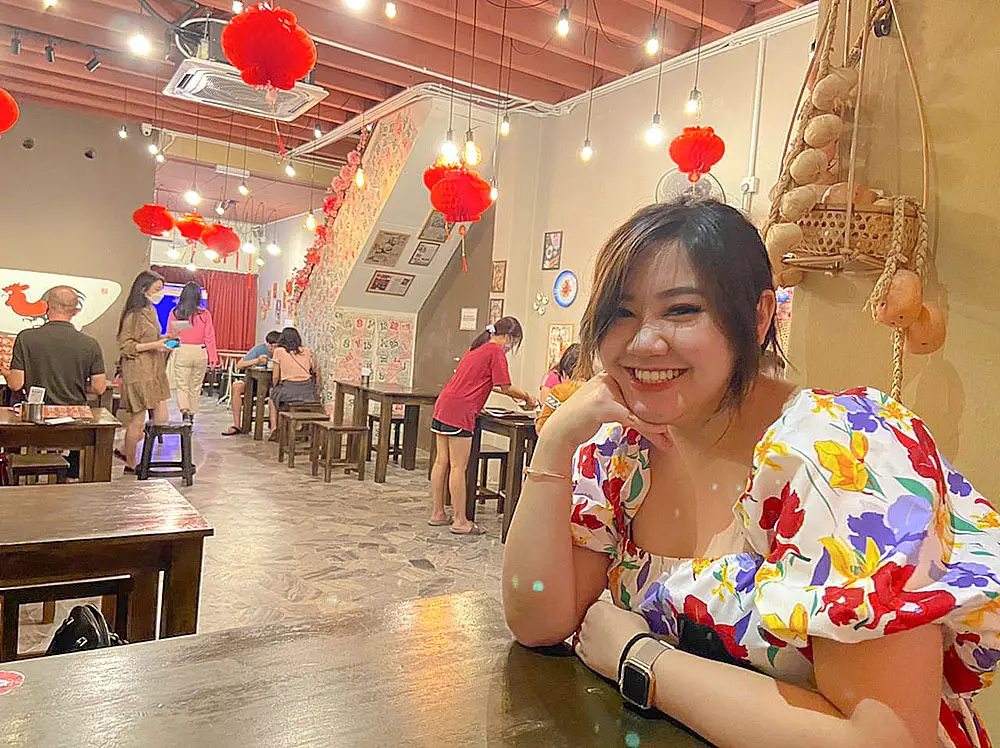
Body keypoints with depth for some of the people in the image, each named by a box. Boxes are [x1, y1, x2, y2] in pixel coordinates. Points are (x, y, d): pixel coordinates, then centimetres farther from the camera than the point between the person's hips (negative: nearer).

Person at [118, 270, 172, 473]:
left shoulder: (151, 311, 14)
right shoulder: (134, 314, -13)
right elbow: (125, 345, -15)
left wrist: (163, 341, 10)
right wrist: (154, 345, -22)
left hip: (155, 371, 9)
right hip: (138, 373, -9)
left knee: (161, 419, 8)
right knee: (137, 420, 1)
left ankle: (126, 450, 23)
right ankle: (131, 465, 15)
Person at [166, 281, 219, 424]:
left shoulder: (175, 312, -3)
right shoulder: (205, 314, -5)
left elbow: (170, 335, 3)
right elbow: (209, 337, -3)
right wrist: (212, 357, 2)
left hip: (181, 352, -1)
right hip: (200, 353, 1)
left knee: (182, 386, 5)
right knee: (195, 387, 13)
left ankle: (185, 411, -16)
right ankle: (191, 415, 21)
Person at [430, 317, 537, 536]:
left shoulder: (478, 347, 22)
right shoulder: (496, 351, -6)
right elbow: (506, 387, -9)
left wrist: (514, 394, 29)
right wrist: (526, 397, 8)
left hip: (444, 405, 9)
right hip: (460, 411, -9)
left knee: (441, 462, 12)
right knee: (458, 467, -5)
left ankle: (437, 514, 19)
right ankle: (460, 521, 0)